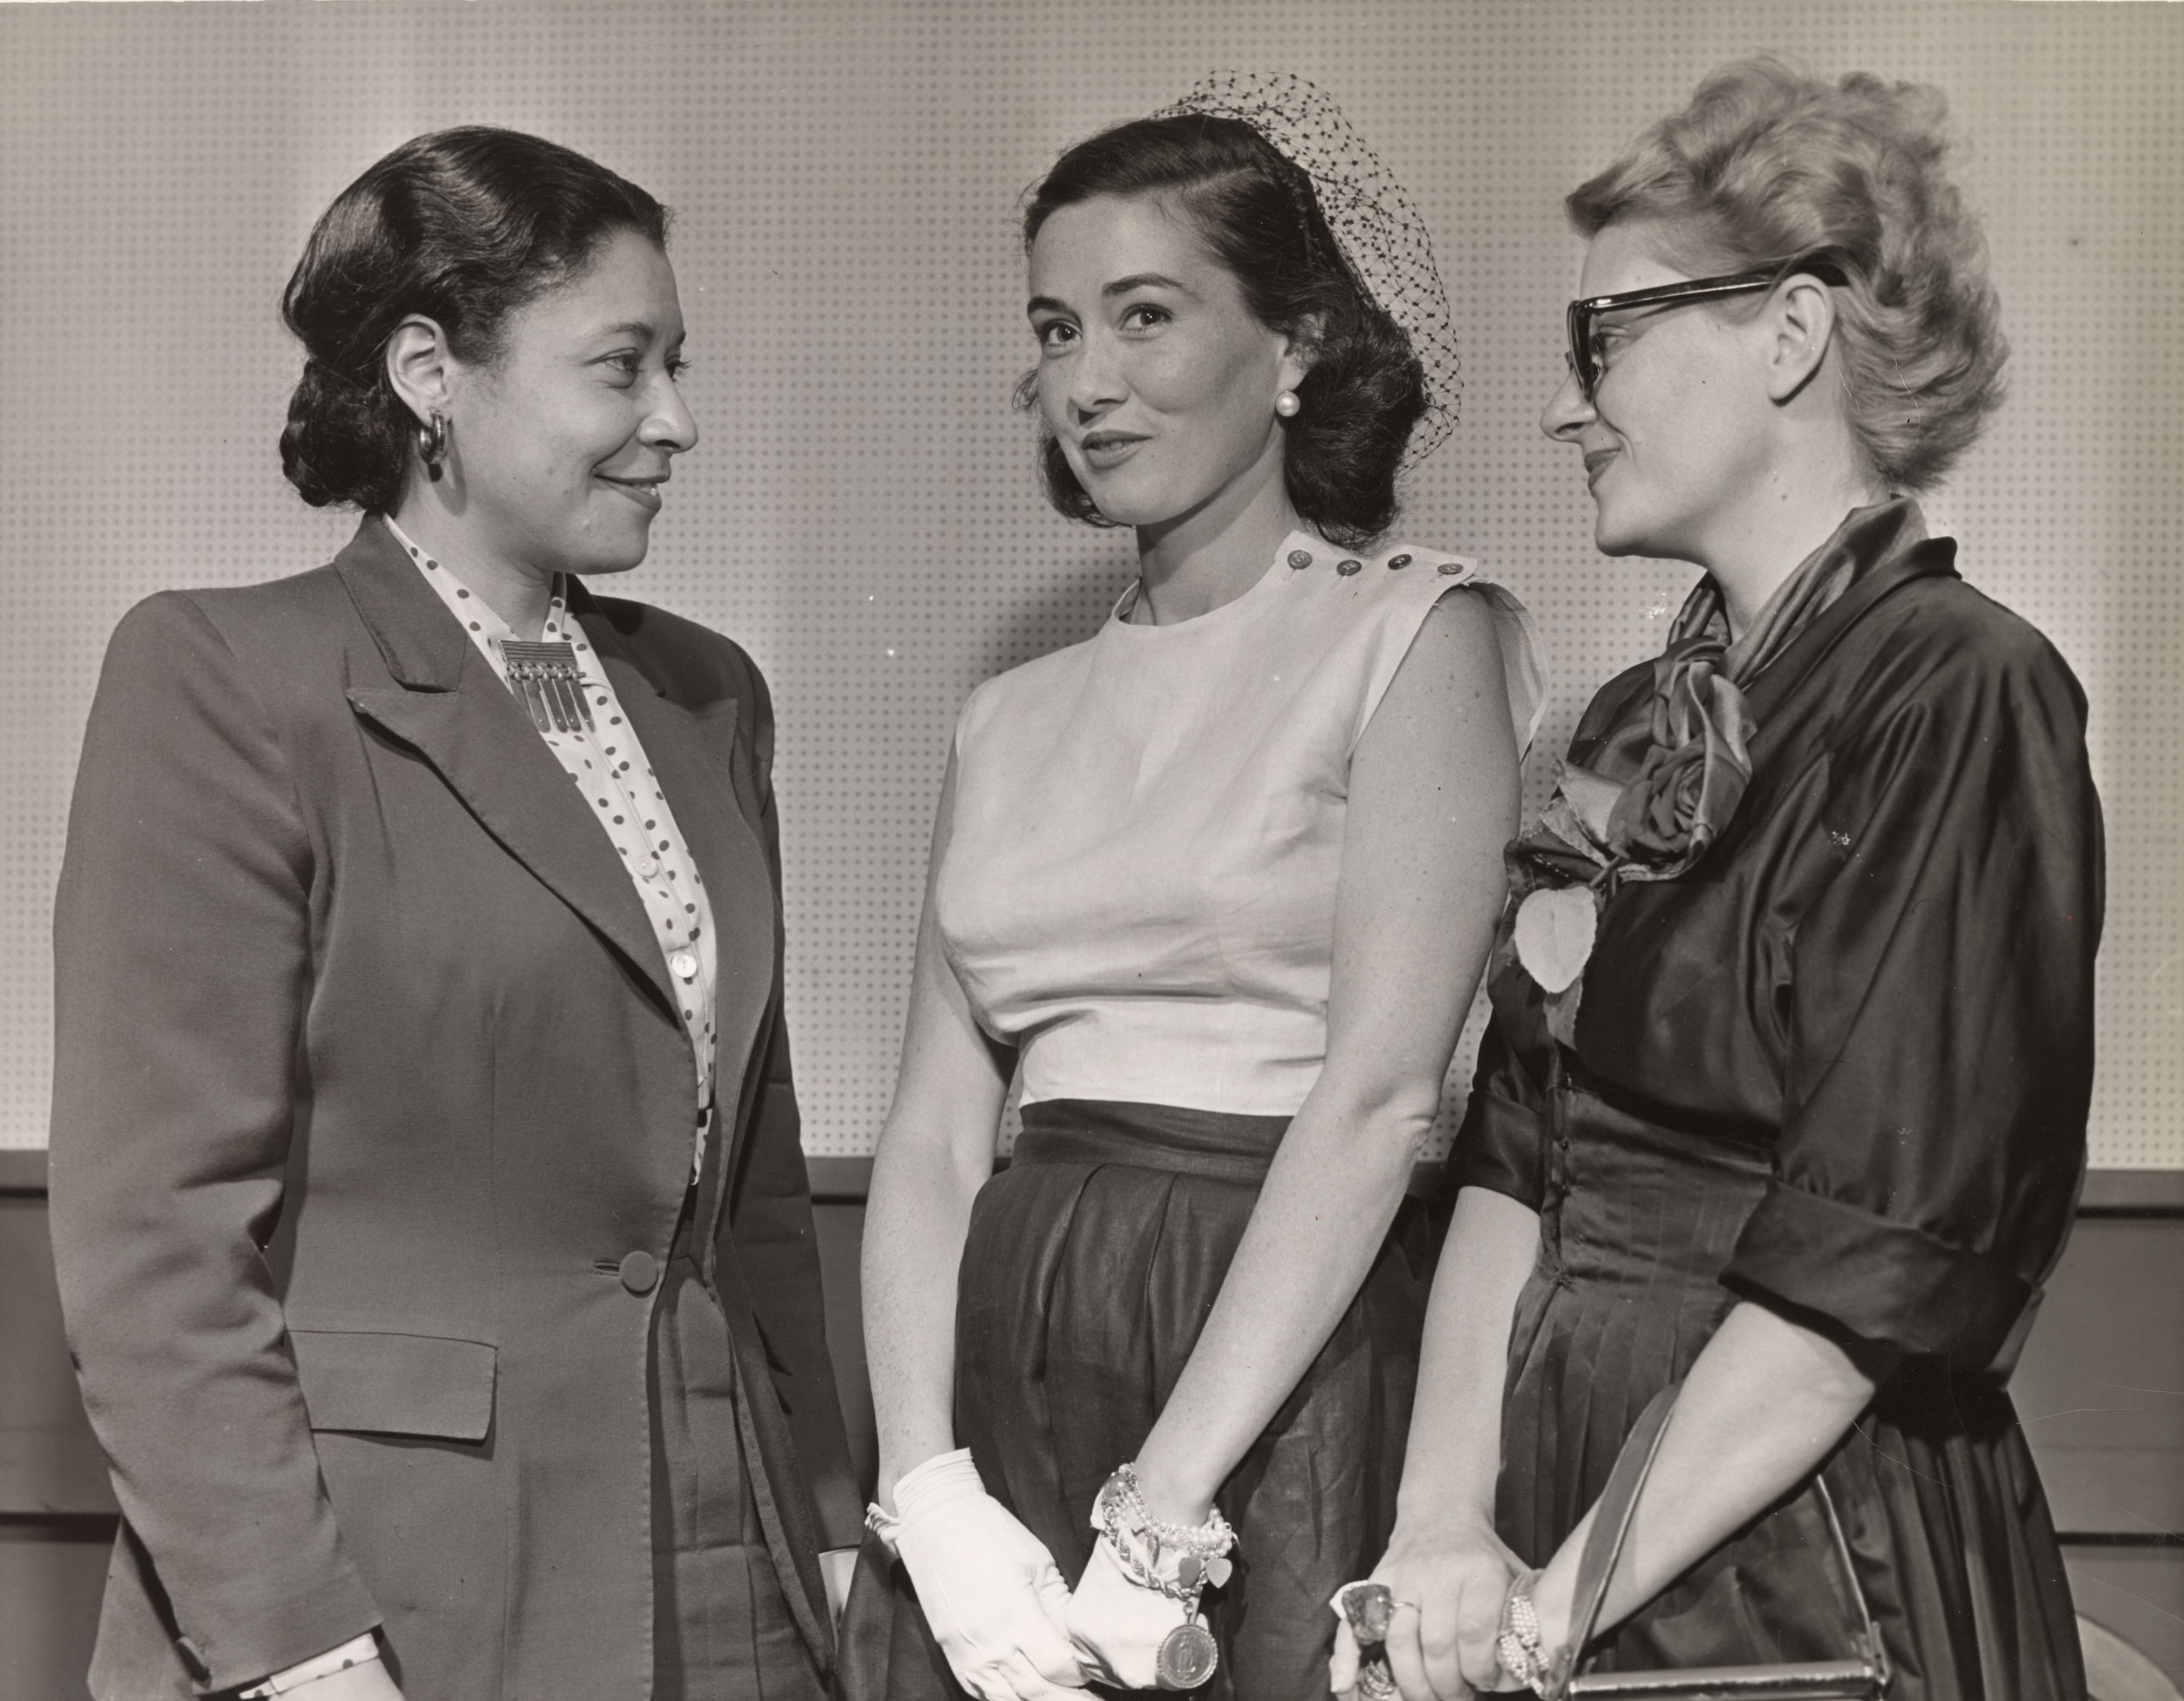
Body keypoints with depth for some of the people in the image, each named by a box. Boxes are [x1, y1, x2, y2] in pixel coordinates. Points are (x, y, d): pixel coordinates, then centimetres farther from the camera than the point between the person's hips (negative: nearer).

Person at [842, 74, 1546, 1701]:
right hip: (1007, 1364, 5)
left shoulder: (1417, 636, -4)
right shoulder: (1016, 721, 11)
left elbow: (1376, 1098, -14)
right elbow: (932, 1134, 5)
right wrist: (930, 1493, -10)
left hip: (1288, 1364, -4)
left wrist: (1160, 1521, -18)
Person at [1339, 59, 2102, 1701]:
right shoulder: (1636, 728, 9)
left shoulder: (1962, 695, -14)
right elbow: (1513, 1155, 4)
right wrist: (1444, 1520, -9)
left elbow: (1882, 1258, -18)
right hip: (1558, 1491, 6)